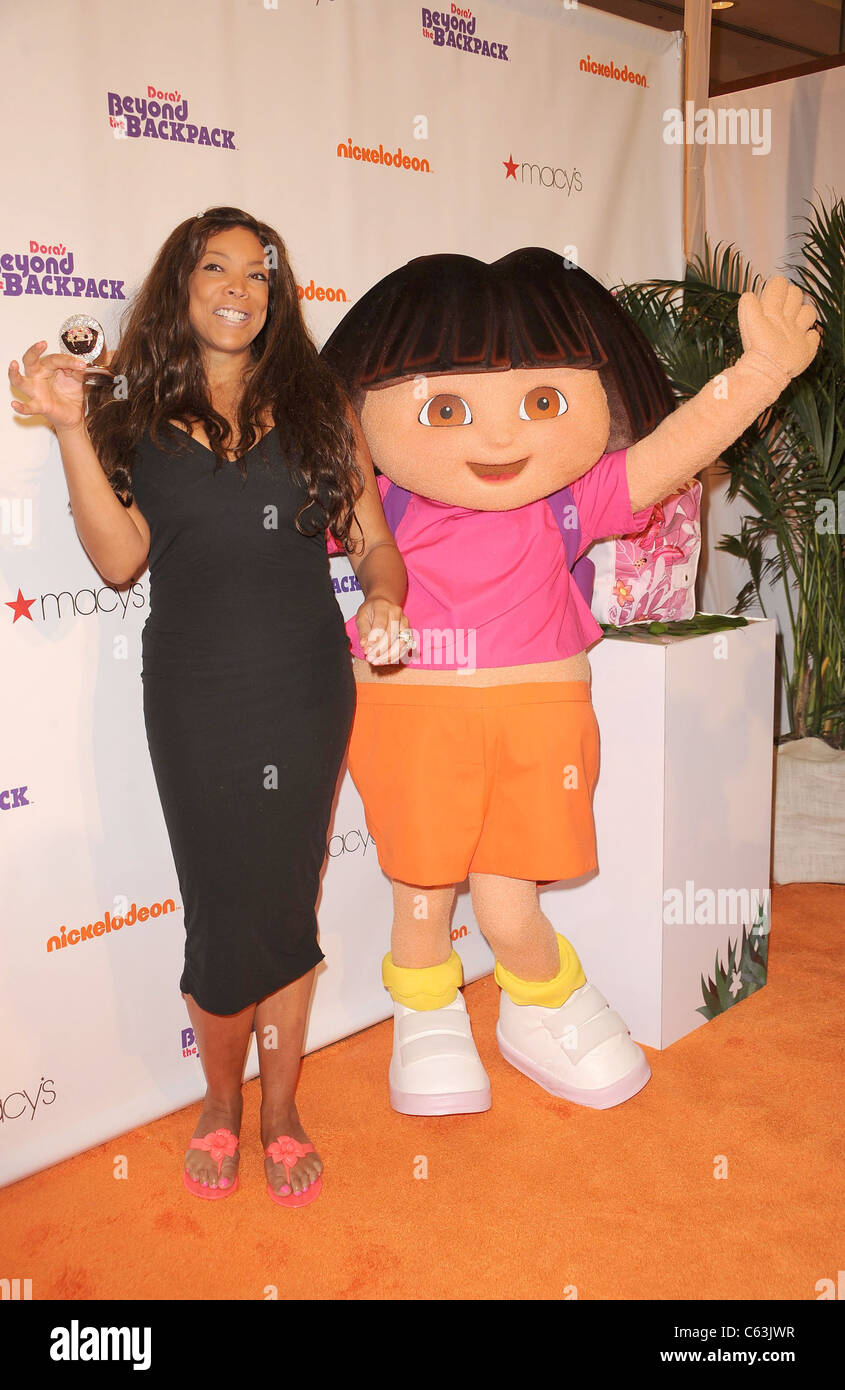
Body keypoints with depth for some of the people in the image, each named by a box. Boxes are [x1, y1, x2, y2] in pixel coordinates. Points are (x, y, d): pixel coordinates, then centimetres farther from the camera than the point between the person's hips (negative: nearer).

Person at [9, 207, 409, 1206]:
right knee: (221, 913, 4)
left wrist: (384, 600, -14)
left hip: (306, 691, 1)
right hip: (194, 698, -1)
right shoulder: (135, 412, 5)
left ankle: (280, 1109, 30)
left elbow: (372, 538, 7)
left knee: (286, 905, 9)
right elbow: (119, 558, -6)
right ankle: (220, 1101, 32)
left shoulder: (316, 404, 8)